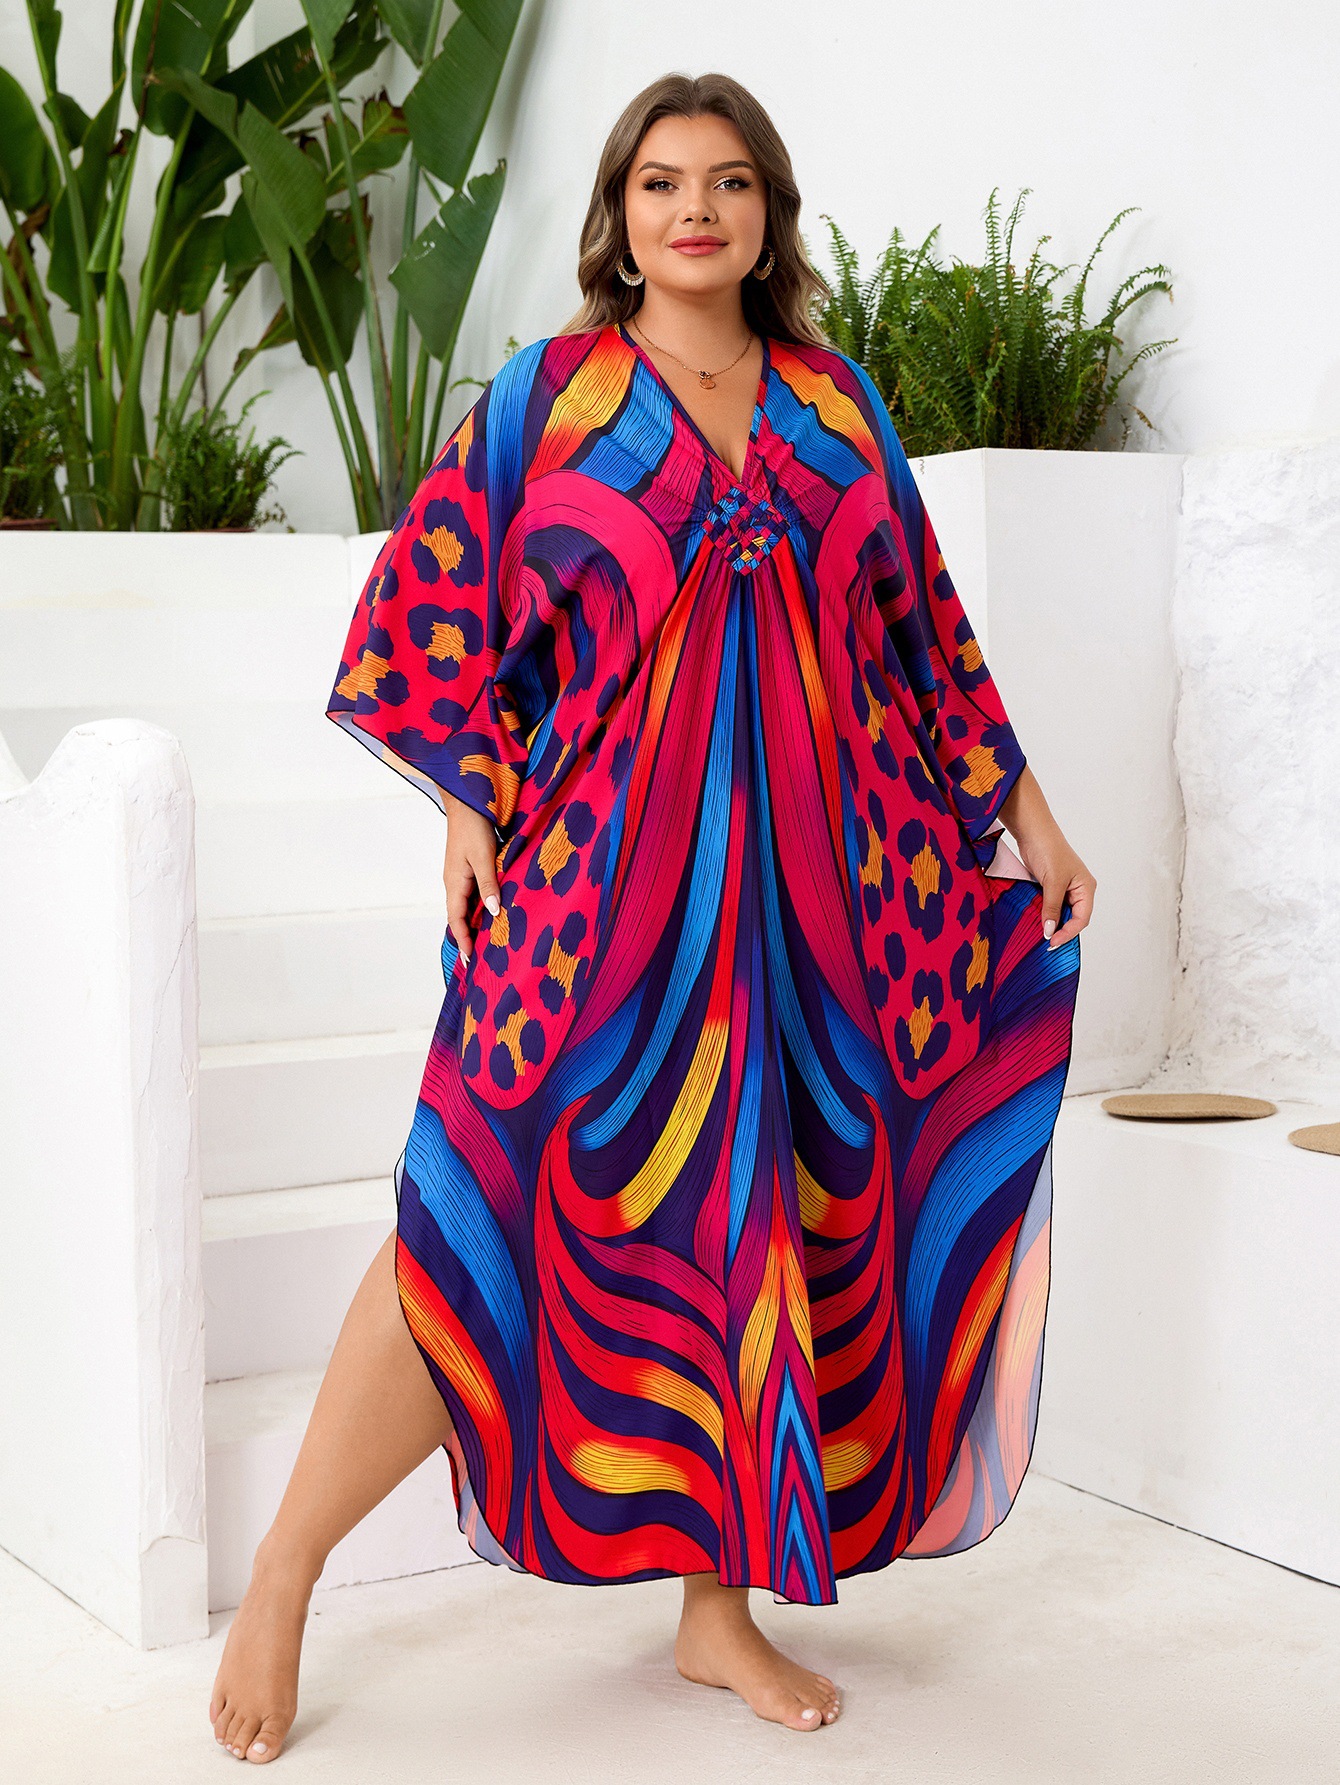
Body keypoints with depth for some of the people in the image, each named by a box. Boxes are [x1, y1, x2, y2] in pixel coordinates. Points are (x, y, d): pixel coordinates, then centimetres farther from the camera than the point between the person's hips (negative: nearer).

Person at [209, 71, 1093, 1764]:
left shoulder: (835, 401, 13)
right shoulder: (546, 392, 4)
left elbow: (926, 627, 17)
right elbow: (447, 603, 2)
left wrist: (1024, 809, 15)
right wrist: (469, 807, -9)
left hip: (820, 888, 4)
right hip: (608, 880, -3)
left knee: (769, 1224, 6)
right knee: (489, 1212, -7)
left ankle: (722, 1606, 19)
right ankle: (283, 1580, 6)